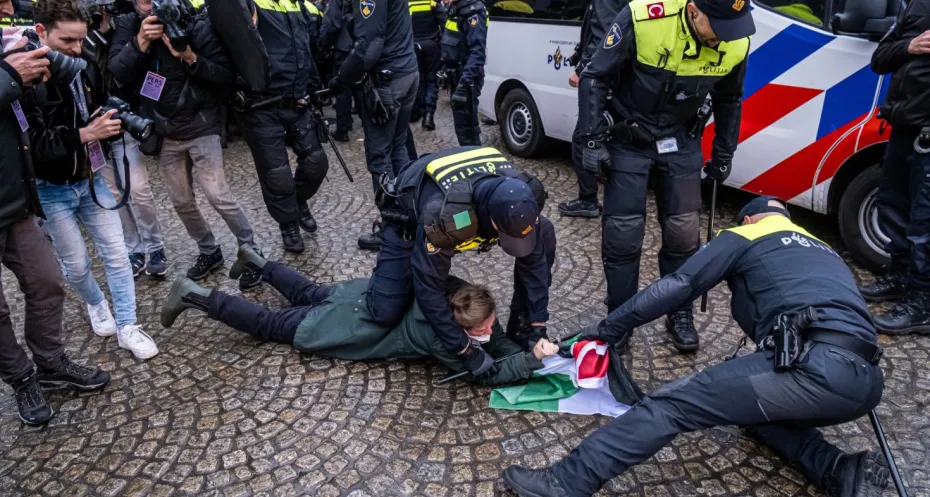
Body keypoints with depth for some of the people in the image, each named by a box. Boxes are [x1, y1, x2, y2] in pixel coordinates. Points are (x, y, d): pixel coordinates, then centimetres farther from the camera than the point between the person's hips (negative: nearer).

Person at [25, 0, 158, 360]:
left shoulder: (85, 64, -3)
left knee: (116, 254, 4)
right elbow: (31, 142, -25)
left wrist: (113, 121, -8)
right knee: (76, 264, 9)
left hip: (91, 178, 4)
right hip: (51, 188, -4)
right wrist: (84, 134, -33)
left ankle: (127, 327, 14)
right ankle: (96, 305, 40)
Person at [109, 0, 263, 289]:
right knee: (181, 202, 11)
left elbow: (227, 78, -14)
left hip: (201, 128, -4)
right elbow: (117, 73, -14)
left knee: (218, 195, -11)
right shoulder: (128, 25, -2)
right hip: (163, 133, 5)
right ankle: (209, 252, 31)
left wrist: (191, 59, -28)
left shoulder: (198, 26, -13)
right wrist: (140, 43, -28)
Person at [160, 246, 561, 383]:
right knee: (270, 325, 10)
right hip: (351, 328, -6)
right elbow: (488, 374, -24)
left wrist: (526, 347, -13)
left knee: (308, 294, 32)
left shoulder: (459, 297, -10)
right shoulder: (445, 339, -28)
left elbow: (498, 343, 3)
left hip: (369, 293, 6)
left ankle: (255, 261, 50)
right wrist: (534, 358, -28)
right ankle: (195, 297, 17)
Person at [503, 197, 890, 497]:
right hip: (866, 381, 8)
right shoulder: (824, 251, 36)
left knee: (672, 402, -6)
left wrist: (609, 328, 14)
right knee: (751, 399, 30)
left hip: (816, 368, -8)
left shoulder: (743, 236, 14)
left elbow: (675, 287, 5)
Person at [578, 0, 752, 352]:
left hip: (680, 141, 3)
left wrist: (723, 155, 12)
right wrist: (593, 140, -18)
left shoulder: (735, 44, -12)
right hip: (627, 138, -3)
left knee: (684, 232, 3)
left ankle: (680, 315, 21)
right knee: (623, 233, -3)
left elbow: (729, 100, 7)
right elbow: (595, 78, -16)